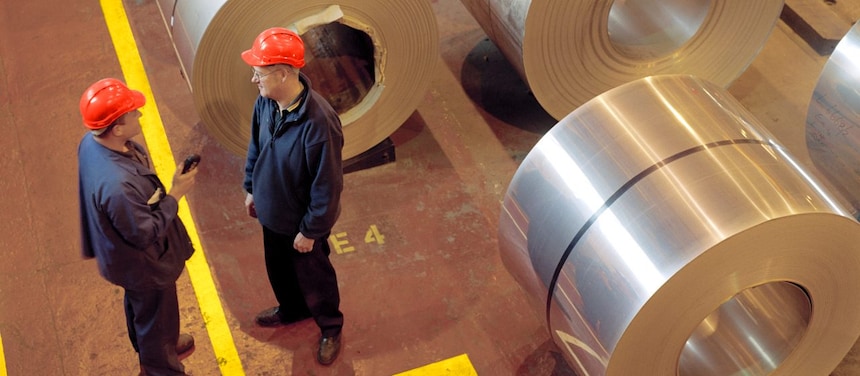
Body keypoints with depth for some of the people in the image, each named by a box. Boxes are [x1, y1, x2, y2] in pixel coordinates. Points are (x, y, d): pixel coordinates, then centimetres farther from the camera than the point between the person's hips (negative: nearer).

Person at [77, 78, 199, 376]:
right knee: (156, 317, 19)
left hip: (125, 252, 9)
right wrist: (175, 195, -24)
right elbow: (146, 234, -30)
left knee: (139, 307, 34)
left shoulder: (92, 141, -17)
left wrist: (153, 197, -3)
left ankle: (149, 350, 61)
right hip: (142, 263, -9)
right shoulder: (116, 184, -45)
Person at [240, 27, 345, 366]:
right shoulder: (265, 102, -16)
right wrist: (251, 188, 14)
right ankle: (291, 310, 59)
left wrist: (310, 230, -18)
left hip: (301, 220, -7)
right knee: (278, 268, 30)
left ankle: (330, 328, 46)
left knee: (312, 275, 19)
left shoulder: (318, 122, -38)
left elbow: (327, 185, -27)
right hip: (272, 211, 7)